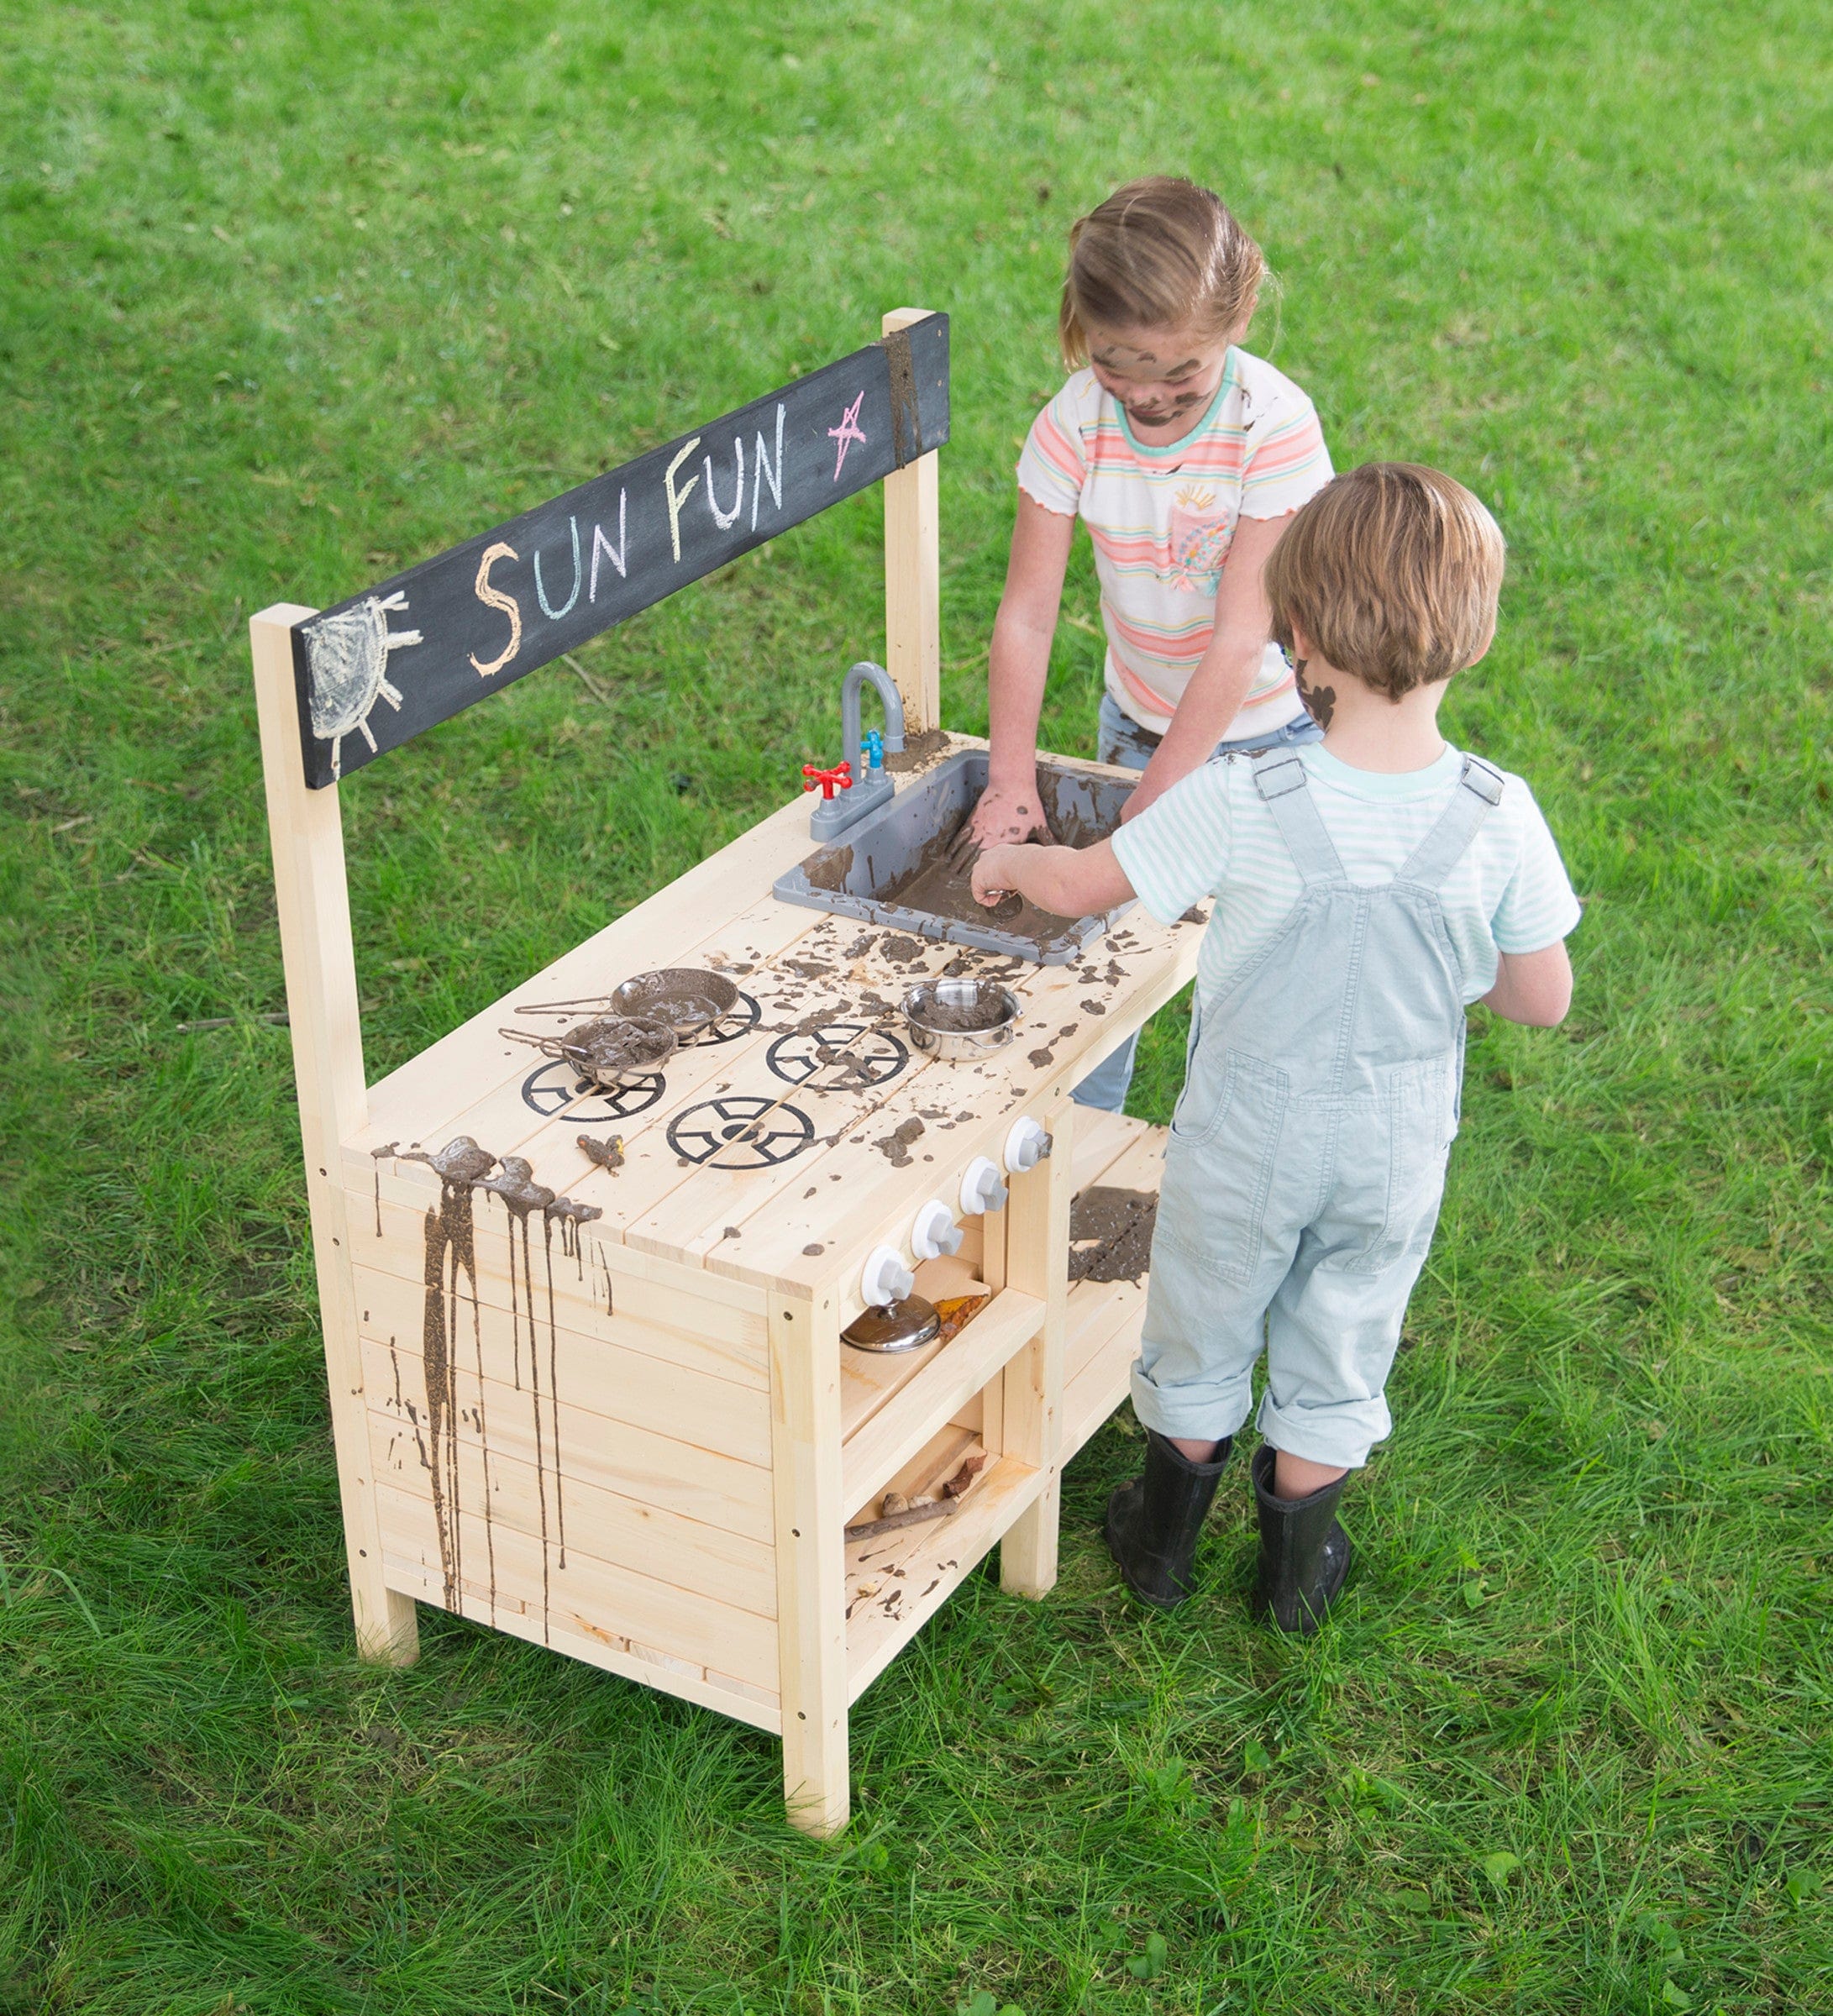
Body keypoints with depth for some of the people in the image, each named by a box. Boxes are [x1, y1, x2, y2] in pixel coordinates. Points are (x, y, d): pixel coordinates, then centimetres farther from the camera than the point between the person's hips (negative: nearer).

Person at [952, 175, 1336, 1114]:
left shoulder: (1274, 423, -26)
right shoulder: (1077, 421, -16)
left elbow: (1239, 638, -26)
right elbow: (1026, 613, -14)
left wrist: (1150, 805, -26)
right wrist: (1011, 782, -21)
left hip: (1268, 731, -3)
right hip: (1137, 720, 4)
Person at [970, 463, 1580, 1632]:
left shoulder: (1246, 805, -28)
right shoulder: (1499, 817, -21)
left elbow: (1086, 887, -13)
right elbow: (1544, 1001, -10)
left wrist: (1011, 861, 8)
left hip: (1249, 1129, -1)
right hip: (1400, 1139, 2)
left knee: (1202, 1331, 23)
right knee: (1342, 1348, 24)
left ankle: (1167, 1538, 44)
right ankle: (1298, 1562, 42)